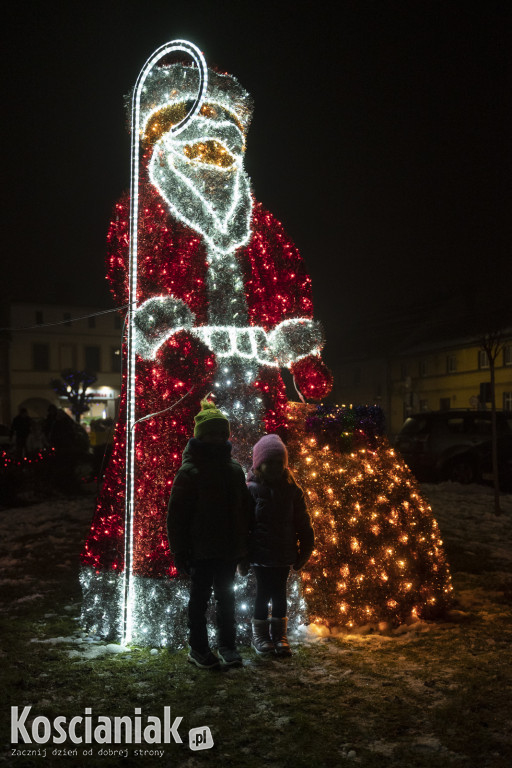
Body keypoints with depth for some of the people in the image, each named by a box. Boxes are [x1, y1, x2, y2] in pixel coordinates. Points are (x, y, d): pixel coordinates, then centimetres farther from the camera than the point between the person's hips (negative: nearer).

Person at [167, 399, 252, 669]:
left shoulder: (235, 469, 7)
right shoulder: (189, 471, -11)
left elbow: (244, 510, 14)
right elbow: (176, 514, -10)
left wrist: (243, 546, 11)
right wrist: (179, 551, -12)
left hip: (228, 550, 5)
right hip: (201, 551, -5)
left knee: (226, 598, 14)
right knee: (199, 599, 7)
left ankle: (227, 645, 27)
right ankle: (198, 647, 20)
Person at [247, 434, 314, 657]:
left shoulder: (292, 490, 3)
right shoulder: (252, 489, -7)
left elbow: (302, 524, 9)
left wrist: (305, 551, 7)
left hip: (284, 553, 3)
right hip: (261, 553, -3)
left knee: (279, 593, 10)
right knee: (263, 592, 3)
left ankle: (279, 634, 25)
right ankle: (259, 634, 22)